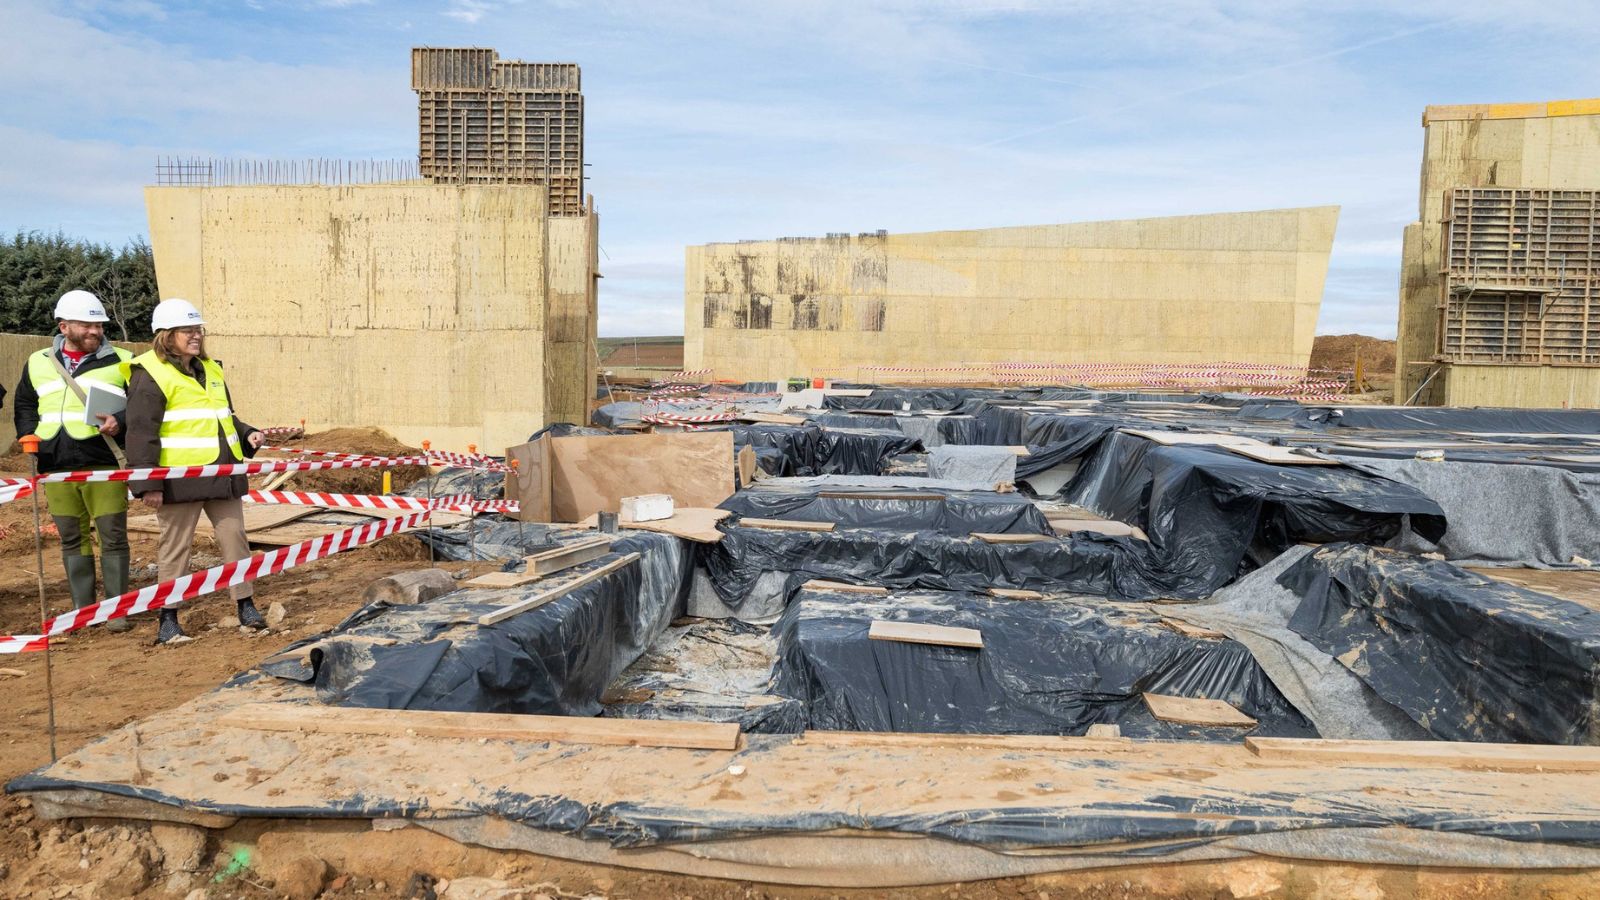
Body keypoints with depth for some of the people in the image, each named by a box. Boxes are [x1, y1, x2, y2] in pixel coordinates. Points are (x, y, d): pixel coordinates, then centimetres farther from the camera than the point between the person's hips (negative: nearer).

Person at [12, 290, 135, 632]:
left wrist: (120, 423, -16)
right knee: (72, 539, 10)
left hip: (104, 466, -3)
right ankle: (83, 610, 20)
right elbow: (24, 406, 23)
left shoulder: (122, 361, 3)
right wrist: (30, 437, 5)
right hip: (56, 468, 4)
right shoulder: (38, 363, 13)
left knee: (112, 537, -1)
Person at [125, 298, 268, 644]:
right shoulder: (150, 374, -7)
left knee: (235, 536, 8)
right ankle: (168, 620, 13)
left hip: (222, 474, 7)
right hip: (179, 478, -7)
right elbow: (141, 432, -12)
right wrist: (147, 483, -17)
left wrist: (246, 435, 8)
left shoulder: (210, 369, 16)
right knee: (176, 547, 3)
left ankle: (246, 605, 17)